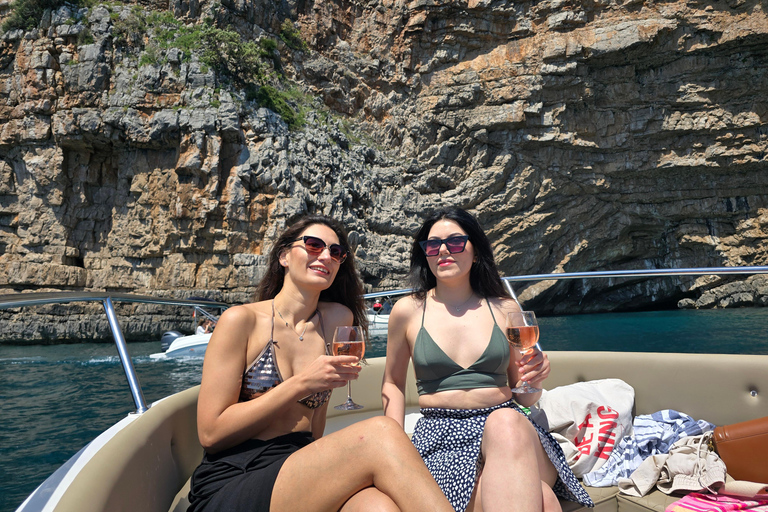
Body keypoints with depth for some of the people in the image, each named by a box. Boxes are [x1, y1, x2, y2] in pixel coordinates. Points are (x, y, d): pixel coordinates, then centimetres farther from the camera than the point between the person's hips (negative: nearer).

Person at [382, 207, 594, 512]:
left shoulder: (506, 309, 8)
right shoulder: (407, 311, 4)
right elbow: (393, 385, 16)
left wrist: (534, 378, -7)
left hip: (509, 426, 4)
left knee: (506, 423, -37)